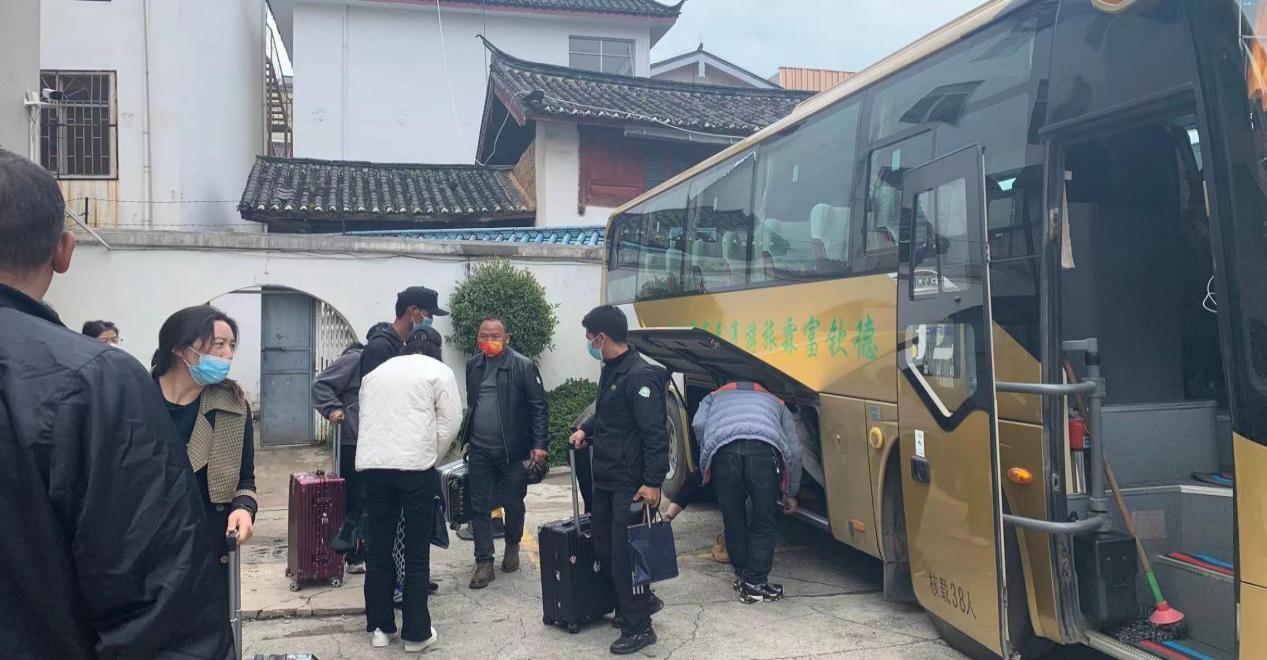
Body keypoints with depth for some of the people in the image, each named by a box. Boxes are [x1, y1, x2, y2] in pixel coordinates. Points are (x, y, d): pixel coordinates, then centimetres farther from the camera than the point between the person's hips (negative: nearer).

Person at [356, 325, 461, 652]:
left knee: (377, 551, 12)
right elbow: (450, 422, 2)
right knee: (417, 554, 3)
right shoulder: (439, 371, 9)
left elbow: (366, 419, 19)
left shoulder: (374, 372, 23)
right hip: (415, 466, -4)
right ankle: (416, 633, 9)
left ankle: (379, 627, 20)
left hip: (372, 465, 4)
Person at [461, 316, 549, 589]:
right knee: (479, 507, 2)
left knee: (513, 504, 11)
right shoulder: (473, 366, 7)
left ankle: (512, 547, 35)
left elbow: (539, 408, -9)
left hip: (513, 451, -4)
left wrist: (540, 444, -14)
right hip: (480, 451, 4)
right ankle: (484, 563, 10)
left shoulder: (523, 366, -10)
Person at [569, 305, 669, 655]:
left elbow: (655, 433, -22)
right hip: (605, 479, 10)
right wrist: (586, 429, 9)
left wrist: (653, 482, -25)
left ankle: (639, 628, 8)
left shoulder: (640, 375, -19)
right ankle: (625, 608, 33)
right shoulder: (610, 371, 11)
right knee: (605, 548, 17)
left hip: (630, 484, -10)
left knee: (626, 555, -4)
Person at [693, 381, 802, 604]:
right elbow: (794, 451, 29)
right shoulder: (776, 402, 39)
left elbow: (698, 424, 14)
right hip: (764, 448, 0)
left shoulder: (714, 397, 38)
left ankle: (742, 577, 29)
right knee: (763, 522, 13)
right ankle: (755, 584, 12)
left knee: (733, 521, 16)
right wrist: (790, 493, 38)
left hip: (723, 447, 0)